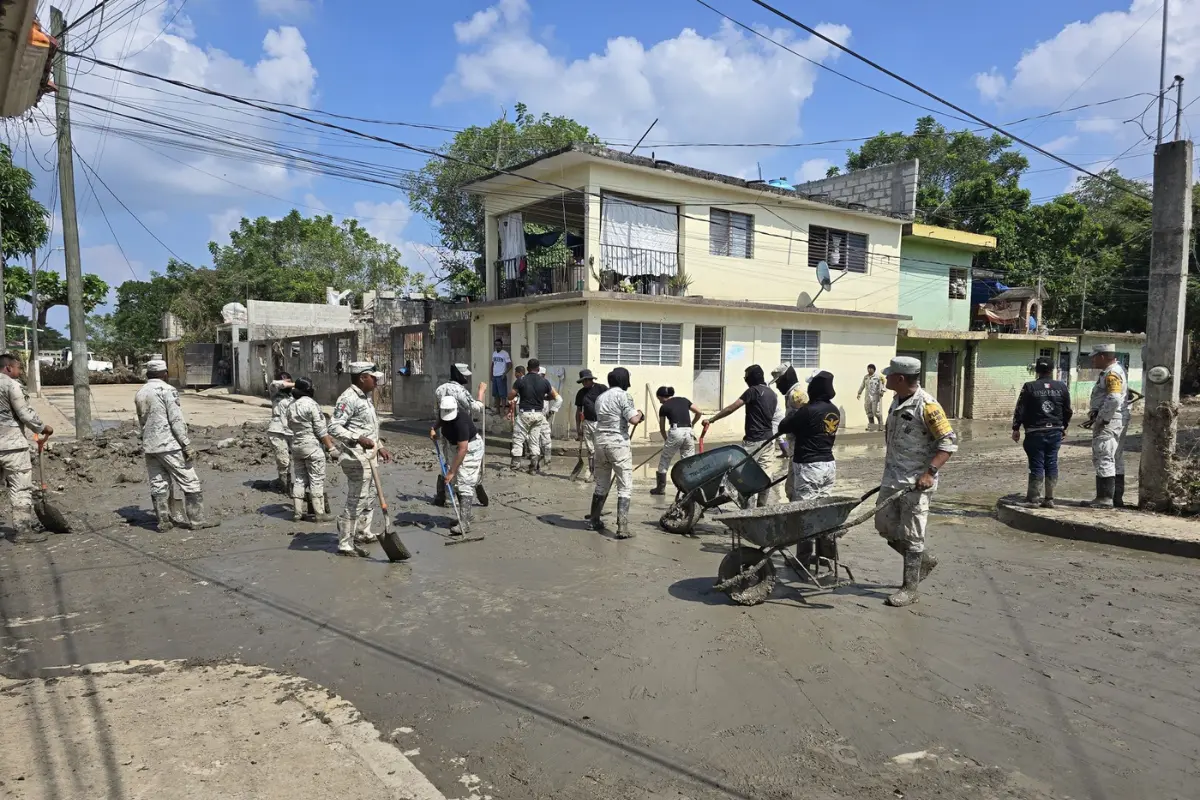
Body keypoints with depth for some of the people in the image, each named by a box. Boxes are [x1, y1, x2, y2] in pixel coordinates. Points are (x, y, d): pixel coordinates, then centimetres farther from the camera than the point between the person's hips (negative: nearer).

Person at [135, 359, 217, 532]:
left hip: (149, 446, 7)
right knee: (189, 482, -1)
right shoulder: (167, 390, -9)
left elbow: (141, 422, 18)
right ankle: (197, 520, 0)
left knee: (158, 485, 10)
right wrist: (187, 445, -13)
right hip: (169, 445, -7)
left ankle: (163, 522, 13)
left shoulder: (139, 394, 12)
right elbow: (177, 420, -14)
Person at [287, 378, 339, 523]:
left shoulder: (291, 406, 8)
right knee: (317, 480, 0)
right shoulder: (311, 404, -14)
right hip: (312, 446, -7)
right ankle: (319, 513, 3)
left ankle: (297, 512, 16)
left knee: (299, 479, 12)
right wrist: (331, 447, -12)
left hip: (296, 445, 7)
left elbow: (290, 426, 14)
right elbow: (321, 429, -16)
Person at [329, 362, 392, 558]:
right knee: (356, 501, -6)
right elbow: (334, 427, -23)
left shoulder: (366, 397, 15)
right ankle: (345, 544, 1)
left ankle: (362, 533, 36)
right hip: (357, 458, -10)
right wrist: (358, 439, -32)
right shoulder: (349, 398, -16)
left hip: (369, 456, 10)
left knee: (369, 498, 20)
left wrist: (379, 448, 21)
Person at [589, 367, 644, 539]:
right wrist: (639, 414, 7)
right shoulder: (623, 395, -7)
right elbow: (633, 420, -15)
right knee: (625, 487, -2)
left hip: (601, 442, 7)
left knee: (601, 485, 19)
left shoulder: (600, 398, 15)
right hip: (618, 443, -7)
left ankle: (595, 520, 29)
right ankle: (622, 527, -9)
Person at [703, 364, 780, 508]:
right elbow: (773, 418, 16)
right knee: (765, 474, 7)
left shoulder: (753, 391, -11)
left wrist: (711, 420, -12)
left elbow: (731, 408, -15)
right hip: (768, 439, 8)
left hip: (753, 440, -8)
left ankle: (749, 508, -5)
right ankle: (762, 506, 12)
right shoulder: (772, 394, 13)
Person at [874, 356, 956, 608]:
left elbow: (949, 442, -17)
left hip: (916, 482, -8)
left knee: (911, 536, 0)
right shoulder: (897, 401, 9)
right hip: (892, 478, 9)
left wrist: (930, 472, -26)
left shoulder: (926, 405, -17)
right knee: (885, 527, 13)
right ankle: (925, 559, 33)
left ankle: (910, 589, 12)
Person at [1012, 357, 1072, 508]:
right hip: (1055, 432, 3)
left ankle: (1033, 497, 3)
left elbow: (1020, 410, -7)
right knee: (1051, 464, 8)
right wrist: (1063, 427, 24)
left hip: (1035, 432, -3)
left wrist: (1016, 428, 1)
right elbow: (1068, 411, 11)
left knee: (1037, 465, 0)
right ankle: (1050, 498, 11)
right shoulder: (1062, 387, 4)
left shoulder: (1029, 387, -7)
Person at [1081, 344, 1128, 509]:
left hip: (1108, 423, -11)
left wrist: (1099, 419, -18)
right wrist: (1096, 414, 7)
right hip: (1117, 423, 11)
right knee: (1116, 461, 13)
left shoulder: (1112, 373, -15)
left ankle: (1105, 498, -7)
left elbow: (1113, 400, -26)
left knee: (1104, 459, -8)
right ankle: (1117, 498, 20)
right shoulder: (1115, 370, 18)